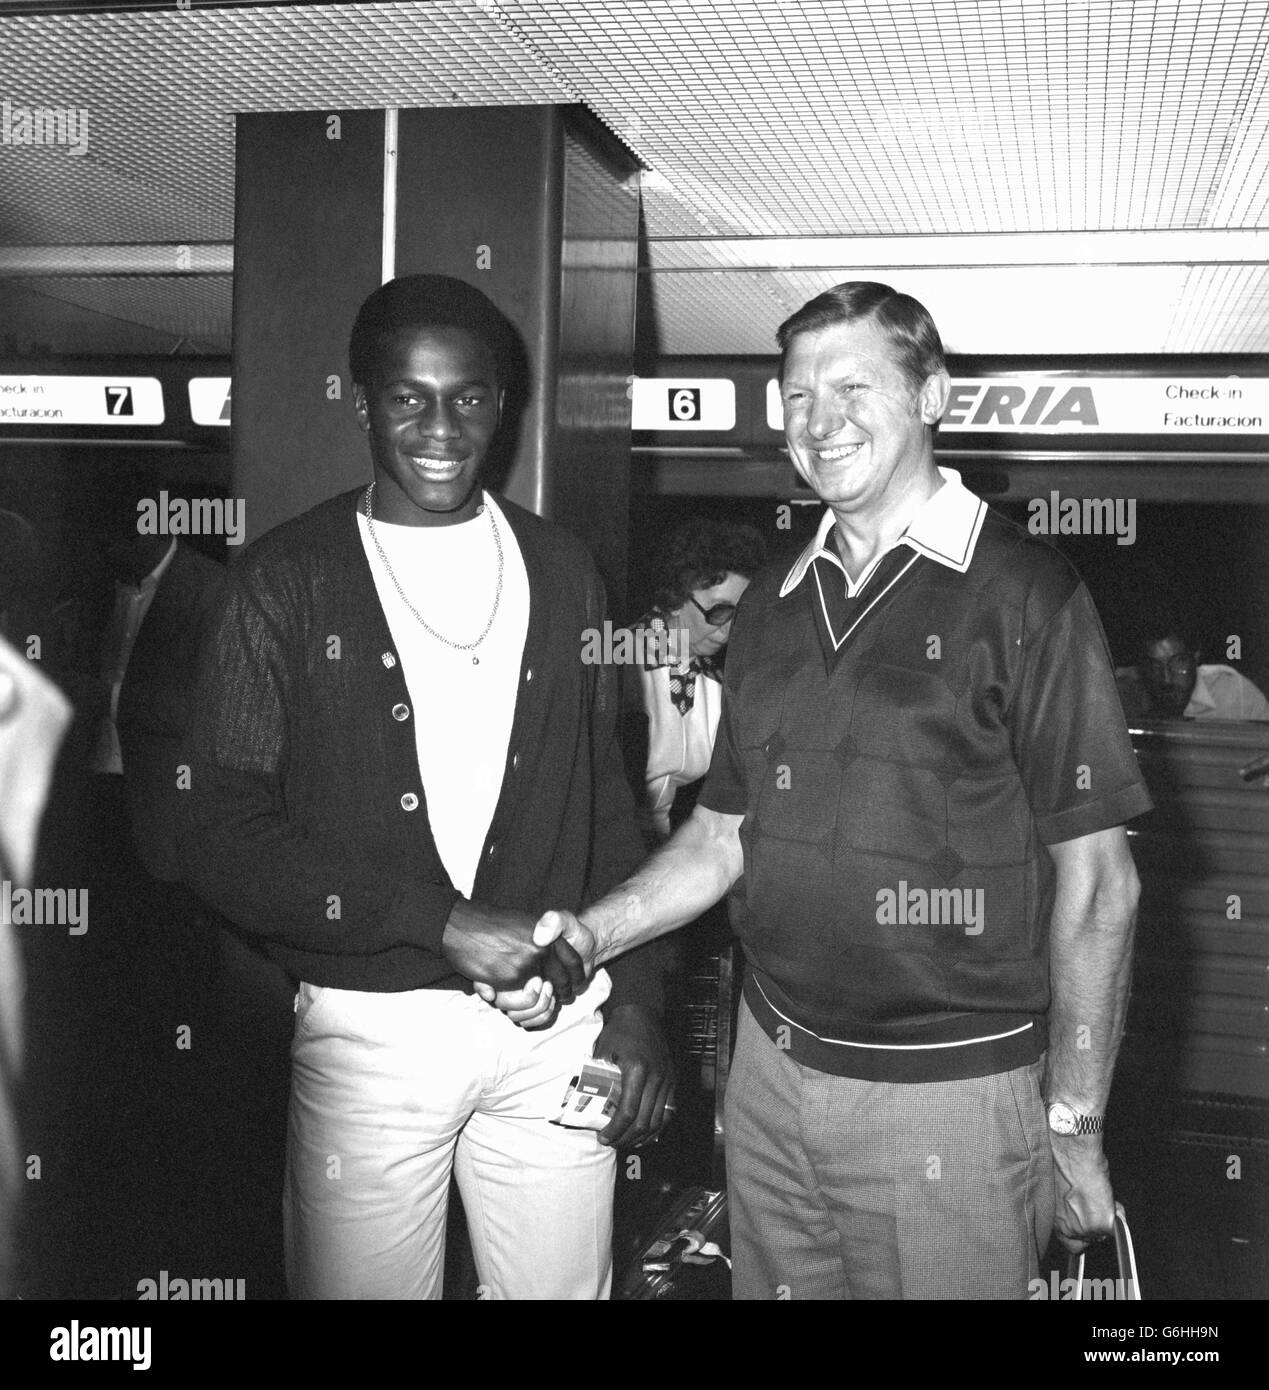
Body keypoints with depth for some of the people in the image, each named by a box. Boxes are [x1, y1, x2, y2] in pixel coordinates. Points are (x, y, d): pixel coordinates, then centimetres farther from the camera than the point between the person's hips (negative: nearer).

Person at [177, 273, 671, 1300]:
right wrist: (440, 918, -16)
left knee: (566, 1284, 13)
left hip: (556, 1018, 3)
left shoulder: (560, 571, 7)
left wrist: (634, 1001, 5)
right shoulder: (289, 579, -3)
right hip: (370, 1027, -2)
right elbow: (224, 839, -8)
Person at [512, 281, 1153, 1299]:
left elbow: (1094, 880, -9)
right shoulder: (774, 607, 8)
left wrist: (1075, 1126, -9)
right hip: (772, 1071, 6)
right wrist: (590, 934, -3)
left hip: (945, 1092, -5)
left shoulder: (1021, 595, -10)